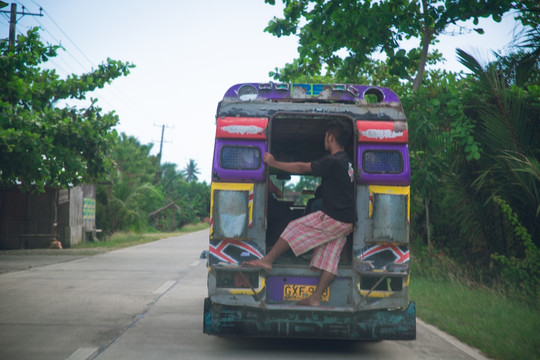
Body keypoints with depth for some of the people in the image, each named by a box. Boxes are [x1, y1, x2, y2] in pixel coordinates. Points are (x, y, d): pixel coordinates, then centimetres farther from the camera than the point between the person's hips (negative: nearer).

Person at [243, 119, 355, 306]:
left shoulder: (333, 162, -15)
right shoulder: (345, 162, 14)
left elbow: (302, 168, -13)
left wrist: (273, 163, -6)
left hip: (333, 218, -9)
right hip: (345, 222, 9)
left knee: (295, 228, 0)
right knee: (329, 259, 6)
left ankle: (268, 260, 5)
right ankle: (315, 298, 6)